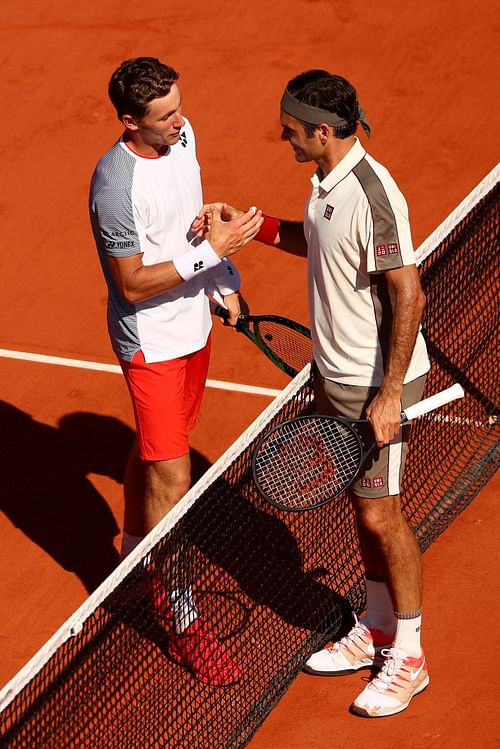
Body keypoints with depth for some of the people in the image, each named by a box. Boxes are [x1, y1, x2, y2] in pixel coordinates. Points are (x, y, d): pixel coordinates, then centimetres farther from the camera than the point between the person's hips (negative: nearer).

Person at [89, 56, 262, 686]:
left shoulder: (182, 137, -4)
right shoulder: (116, 185, -29)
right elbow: (133, 285, -24)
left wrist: (223, 281, 5)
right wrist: (210, 252, -28)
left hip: (192, 326, 8)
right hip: (151, 343, -8)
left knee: (152, 450, 26)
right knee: (171, 478, -4)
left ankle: (135, 552, 47)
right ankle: (183, 622, 4)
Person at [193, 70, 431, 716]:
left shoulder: (372, 195, -26)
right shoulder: (328, 182, 2)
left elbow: (408, 295, -25)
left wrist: (390, 393, -25)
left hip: (377, 385, -9)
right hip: (334, 374, 9)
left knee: (380, 515, 1)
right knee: (361, 505, 18)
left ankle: (407, 659, 14)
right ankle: (375, 631, 33)